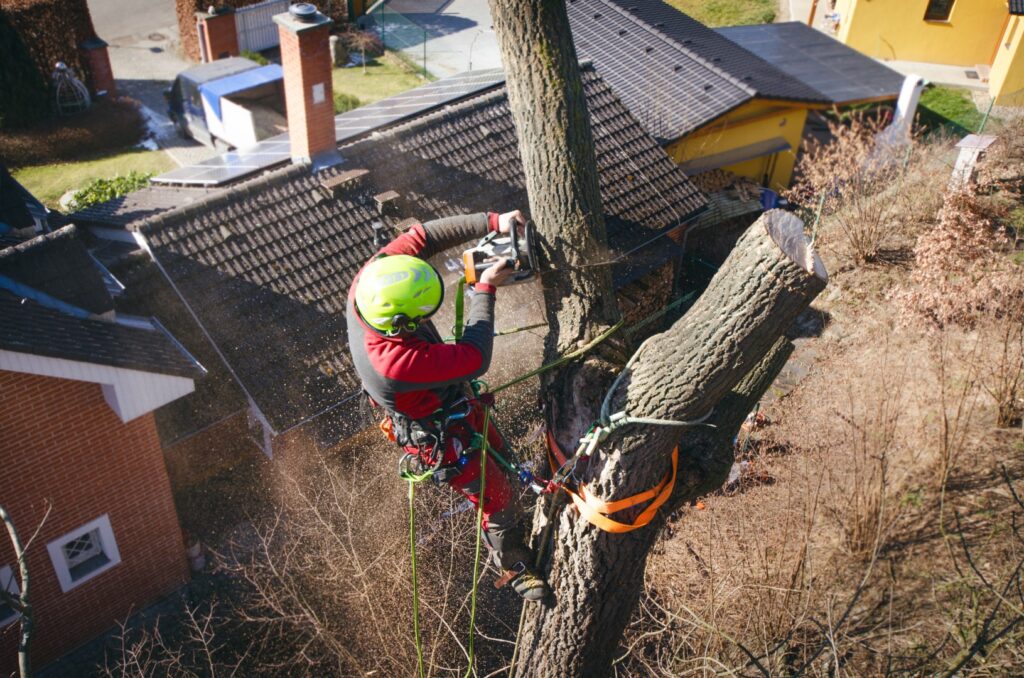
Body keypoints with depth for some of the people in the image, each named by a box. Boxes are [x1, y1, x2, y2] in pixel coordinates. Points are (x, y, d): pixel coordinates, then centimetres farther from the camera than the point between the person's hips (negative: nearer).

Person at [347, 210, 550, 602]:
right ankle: (514, 568, 42)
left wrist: (492, 222, -26)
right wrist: (485, 290, -27)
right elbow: (475, 359, -36)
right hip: (439, 436, -8)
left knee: (498, 452, 31)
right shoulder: (395, 361, -47)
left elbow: (421, 237, -18)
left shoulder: (370, 283, -29)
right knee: (499, 499, 13)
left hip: (452, 399, 8)